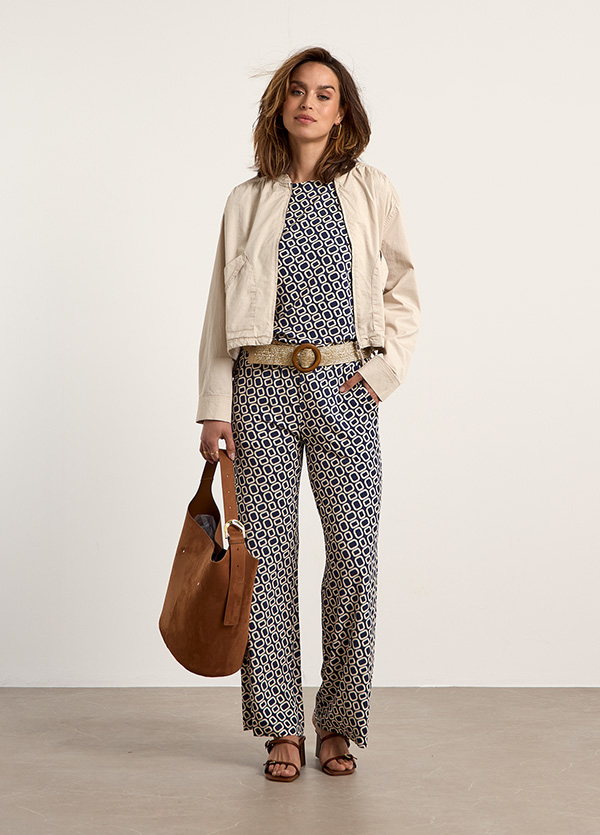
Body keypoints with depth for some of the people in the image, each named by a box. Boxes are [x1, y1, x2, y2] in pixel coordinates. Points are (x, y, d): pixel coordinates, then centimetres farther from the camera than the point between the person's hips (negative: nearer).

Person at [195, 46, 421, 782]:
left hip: (344, 390, 0)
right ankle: (281, 727, 12)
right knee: (265, 555, 1)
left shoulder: (372, 193, 8)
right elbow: (220, 309, 7)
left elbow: (404, 294, 11)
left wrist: (383, 369, -2)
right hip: (264, 389, 1)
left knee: (354, 554, -2)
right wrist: (214, 406, 0)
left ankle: (339, 723, 13)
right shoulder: (248, 201, 9)